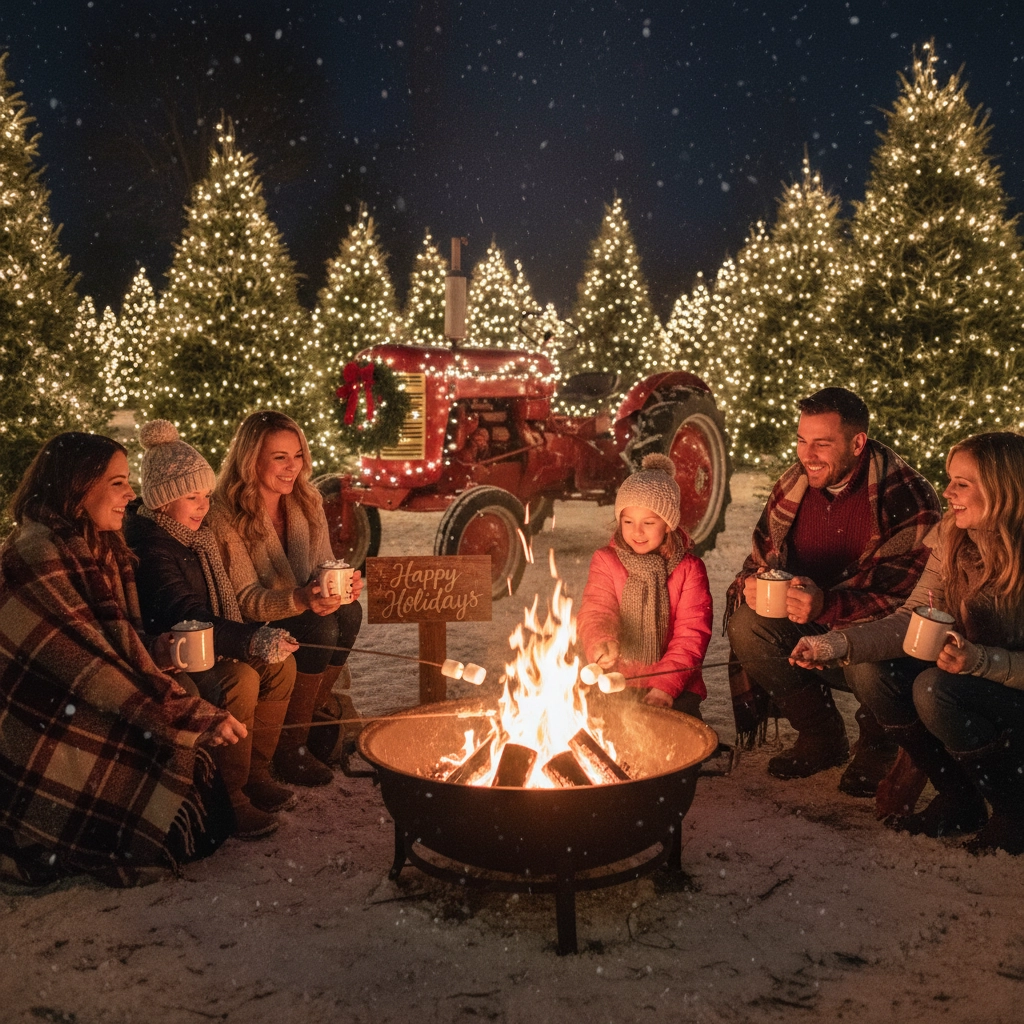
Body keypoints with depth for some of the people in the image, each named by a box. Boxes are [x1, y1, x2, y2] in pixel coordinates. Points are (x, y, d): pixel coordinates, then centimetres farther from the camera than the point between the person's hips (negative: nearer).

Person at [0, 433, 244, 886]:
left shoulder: (98, 549, 6)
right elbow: (88, 664, -25)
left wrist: (165, 648, -11)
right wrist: (196, 717, -25)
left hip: (87, 719, 9)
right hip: (44, 741, -9)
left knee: (208, 811, 0)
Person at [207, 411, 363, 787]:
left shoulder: (307, 501, -1)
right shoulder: (226, 515, -20)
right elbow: (244, 600, -22)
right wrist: (300, 599, -41)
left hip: (297, 613, 6)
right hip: (245, 629, -6)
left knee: (349, 613, -23)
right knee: (320, 628, -30)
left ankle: (314, 714, -6)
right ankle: (290, 747, -16)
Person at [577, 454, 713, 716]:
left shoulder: (689, 569, 1)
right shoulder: (605, 561, 4)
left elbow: (691, 634, -6)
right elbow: (595, 611, -9)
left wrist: (666, 686, -20)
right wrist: (600, 642, -35)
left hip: (673, 683, -1)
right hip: (615, 680, 1)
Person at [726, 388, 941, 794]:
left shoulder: (908, 497, -20)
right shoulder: (793, 487, -2)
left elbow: (905, 594, -25)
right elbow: (760, 559, 7)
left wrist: (828, 605, -41)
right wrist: (750, 585, -19)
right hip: (811, 632, 5)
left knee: (870, 664, -38)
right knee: (745, 626, -20)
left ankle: (877, 746, 2)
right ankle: (822, 737, 1)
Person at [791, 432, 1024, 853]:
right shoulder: (953, 541, -3)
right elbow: (912, 618, -6)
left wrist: (979, 660, -38)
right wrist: (840, 643, -19)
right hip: (971, 678, 7)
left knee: (935, 690, -30)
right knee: (881, 679, -15)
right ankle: (958, 802, 5)